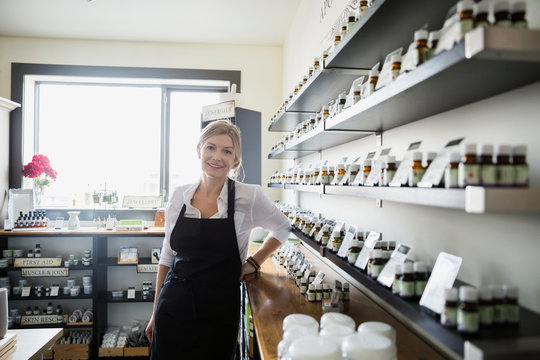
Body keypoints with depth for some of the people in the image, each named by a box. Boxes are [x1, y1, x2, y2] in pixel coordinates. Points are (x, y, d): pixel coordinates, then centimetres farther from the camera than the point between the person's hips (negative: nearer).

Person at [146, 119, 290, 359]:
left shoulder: (249, 197, -10)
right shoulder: (179, 196, 0)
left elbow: (282, 228, 8)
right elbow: (167, 256, 8)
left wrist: (254, 262, -2)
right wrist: (156, 312, 10)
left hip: (219, 315, -2)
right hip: (173, 310, 3)